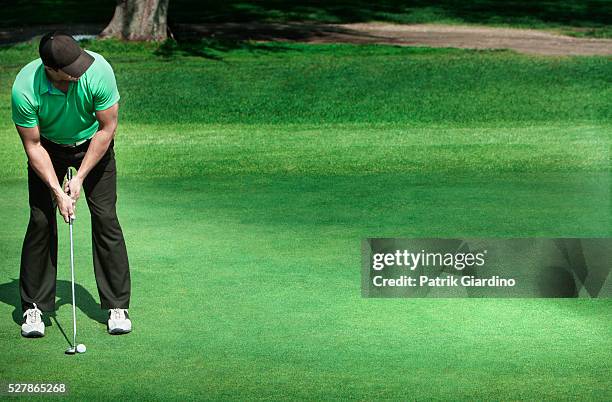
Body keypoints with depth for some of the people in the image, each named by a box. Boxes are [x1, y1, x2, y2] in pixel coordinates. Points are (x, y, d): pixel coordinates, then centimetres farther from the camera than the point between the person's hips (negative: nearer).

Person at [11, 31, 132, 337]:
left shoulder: (99, 71, -32)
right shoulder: (24, 89, -32)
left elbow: (107, 128, -19)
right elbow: (33, 146, -19)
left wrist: (80, 177, -17)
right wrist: (57, 191, -25)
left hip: (93, 144, 0)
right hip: (48, 148, 0)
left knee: (105, 218, -7)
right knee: (41, 220, -8)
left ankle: (117, 306, 0)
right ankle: (34, 308, 2)